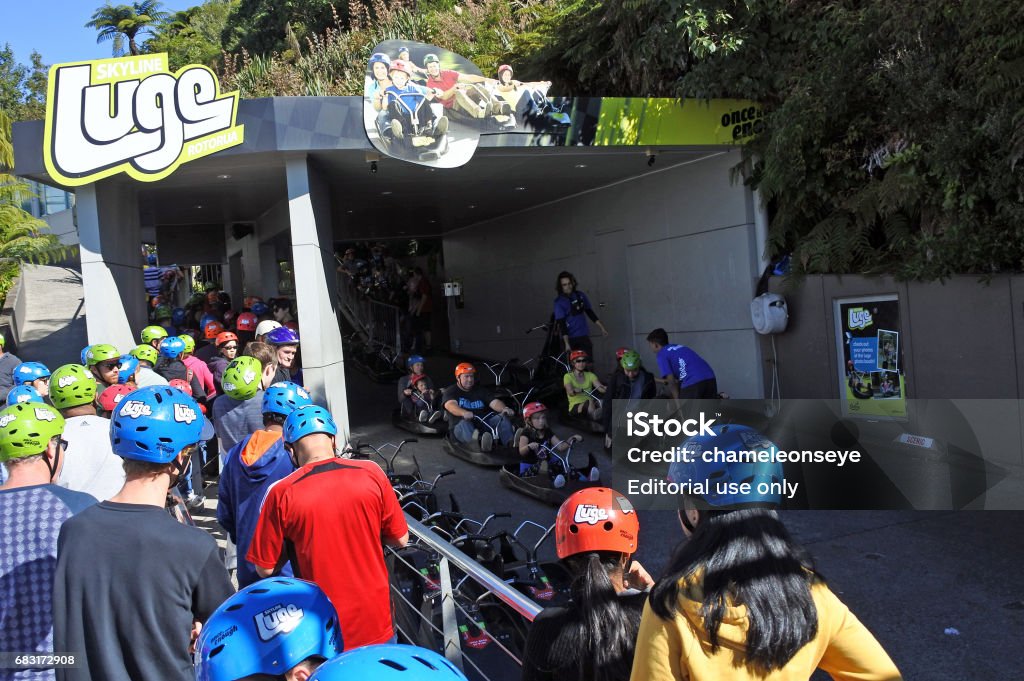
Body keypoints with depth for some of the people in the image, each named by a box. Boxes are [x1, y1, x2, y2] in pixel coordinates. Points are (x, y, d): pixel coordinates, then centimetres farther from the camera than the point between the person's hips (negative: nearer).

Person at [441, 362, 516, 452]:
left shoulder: (482, 390, 20)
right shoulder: (451, 391, 8)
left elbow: (494, 402, 3)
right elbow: (451, 405, -15)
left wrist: (504, 409, -22)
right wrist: (464, 413, -38)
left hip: (484, 424, 3)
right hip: (459, 426, -3)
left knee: (502, 417, -21)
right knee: (465, 424, -37)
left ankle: (510, 441, -51)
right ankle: (479, 441, -70)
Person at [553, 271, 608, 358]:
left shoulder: (580, 295, 5)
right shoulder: (559, 302, -8)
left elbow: (590, 312, 16)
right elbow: (561, 324, -14)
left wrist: (602, 327, 15)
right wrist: (567, 343, -21)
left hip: (584, 337, 4)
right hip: (570, 338, -4)